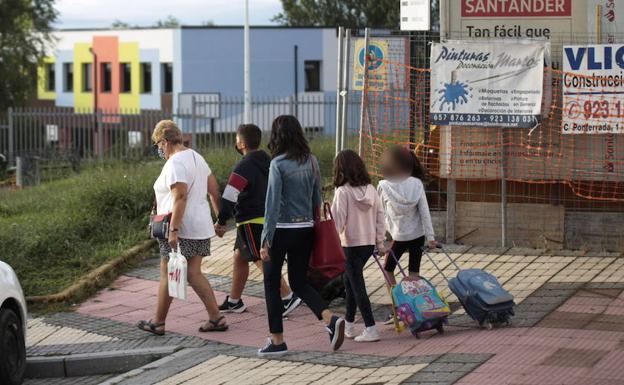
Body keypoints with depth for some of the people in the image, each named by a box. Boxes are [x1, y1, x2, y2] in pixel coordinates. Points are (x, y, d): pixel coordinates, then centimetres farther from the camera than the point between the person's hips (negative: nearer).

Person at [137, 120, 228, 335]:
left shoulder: (175, 163, -15)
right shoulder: (196, 157, 14)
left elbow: (180, 197, -24)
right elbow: (214, 190, 17)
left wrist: (173, 230, -26)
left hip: (181, 229, -9)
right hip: (201, 228, 9)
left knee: (167, 275, 3)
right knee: (194, 274, 11)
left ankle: (158, 323, 12)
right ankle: (216, 318, 6)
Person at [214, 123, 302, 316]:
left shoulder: (244, 167, -16)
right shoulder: (266, 161, 12)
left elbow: (229, 196, -21)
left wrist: (221, 222, -14)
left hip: (251, 221, -10)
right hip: (267, 218, 10)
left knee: (262, 261, -10)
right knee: (239, 257, 16)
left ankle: (288, 297, -15)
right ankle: (234, 301, 23)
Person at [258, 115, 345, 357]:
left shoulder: (278, 164, -13)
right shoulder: (311, 161, 5)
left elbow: (272, 204, -15)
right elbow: (317, 199, 11)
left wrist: (266, 240, -13)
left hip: (282, 229, -6)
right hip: (306, 228, 6)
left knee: (272, 284, 8)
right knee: (300, 282, 16)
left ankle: (277, 341, 11)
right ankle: (330, 319, -7)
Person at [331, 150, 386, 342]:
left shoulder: (343, 192, -14)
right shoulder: (371, 189, 3)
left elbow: (337, 220, -14)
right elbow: (380, 216, 6)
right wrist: (380, 242, 14)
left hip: (351, 245, -6)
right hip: (369, 243, 6)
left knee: (357, 285, -2)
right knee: (349, 279, 21)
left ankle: (371, 329, -7)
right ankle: (349, 324, 27)